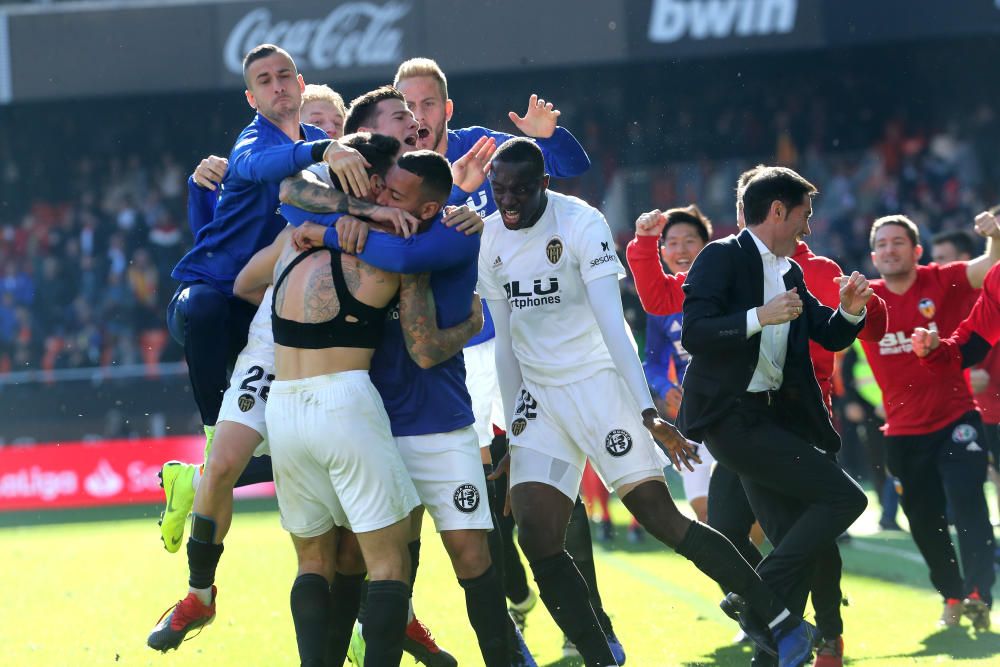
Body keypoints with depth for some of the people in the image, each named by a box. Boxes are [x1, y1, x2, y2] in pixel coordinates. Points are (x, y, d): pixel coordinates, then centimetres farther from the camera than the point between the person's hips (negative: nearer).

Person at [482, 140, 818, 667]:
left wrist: (647, 413, -27)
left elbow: (612, 323, -21)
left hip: (597, 380, -6)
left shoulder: (581, 224, -14)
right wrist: (512, 431, 13)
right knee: (536, 537, -8)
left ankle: (784, 623, -8)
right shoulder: (492, 240, 5)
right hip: (539, 395, 6)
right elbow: (506, 342, 13)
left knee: (661, 518, -12)